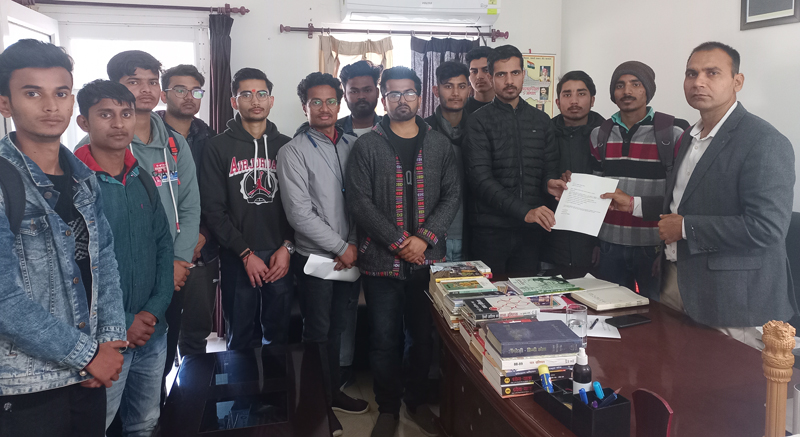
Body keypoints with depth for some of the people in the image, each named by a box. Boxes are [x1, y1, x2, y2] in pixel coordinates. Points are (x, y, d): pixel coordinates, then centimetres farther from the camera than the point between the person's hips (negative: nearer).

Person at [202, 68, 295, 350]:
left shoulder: (285, 146, 8)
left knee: (278, 334, 10)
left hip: (280, 256, 2)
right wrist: (246, 253, -10)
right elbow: (213, 209, -5)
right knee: (241, 337, 7)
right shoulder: (219, 147, 1)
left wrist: (287, 247, -6)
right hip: (237, 259, -2)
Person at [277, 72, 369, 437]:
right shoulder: (293, 152, -8)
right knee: (318, 333, 8)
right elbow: (300, 214, -15)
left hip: (350, 257, 4)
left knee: (337, 329, 17)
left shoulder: (354, 146, 6)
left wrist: (354, 246, -6)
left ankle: (333, 392, 35)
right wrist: (342, 247, -13)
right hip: (315, 258, -4)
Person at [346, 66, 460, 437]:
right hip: (381, 261, -2)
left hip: (428, 259, 2)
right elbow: (359, 201, -7)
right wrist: (398, 242, -14)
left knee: (424, 336, 11)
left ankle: (417, 401, 31)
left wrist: (425, 237, -10)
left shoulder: (439, 144, 8)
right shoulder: (367, 145, 0)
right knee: (385, 340, 6)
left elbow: (452, 195, 4)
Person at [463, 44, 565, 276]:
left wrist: (550, 182, -9)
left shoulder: (541, 120, 12)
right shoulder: (479, 121, -3)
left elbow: (550, 167, 16)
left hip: (530, 229, 4)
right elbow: (480, 178, -12)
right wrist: (524, 211, -20)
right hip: (491, 228, -4)